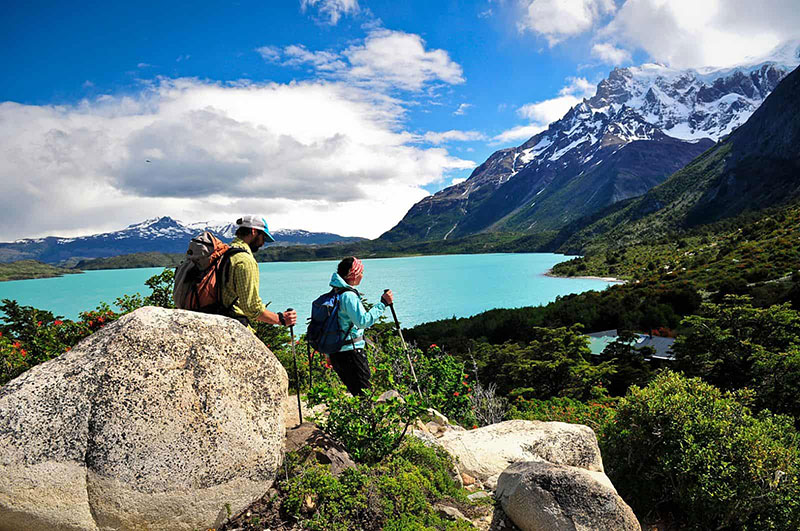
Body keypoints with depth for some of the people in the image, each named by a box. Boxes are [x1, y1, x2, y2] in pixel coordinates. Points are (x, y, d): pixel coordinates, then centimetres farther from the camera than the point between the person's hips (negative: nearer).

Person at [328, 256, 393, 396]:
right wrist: (383, 303, -20)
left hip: (336, 353, 9)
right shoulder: (349, 295, -16)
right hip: (351, 352, -9)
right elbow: (364, 321, -25)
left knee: (356, 394, 14)